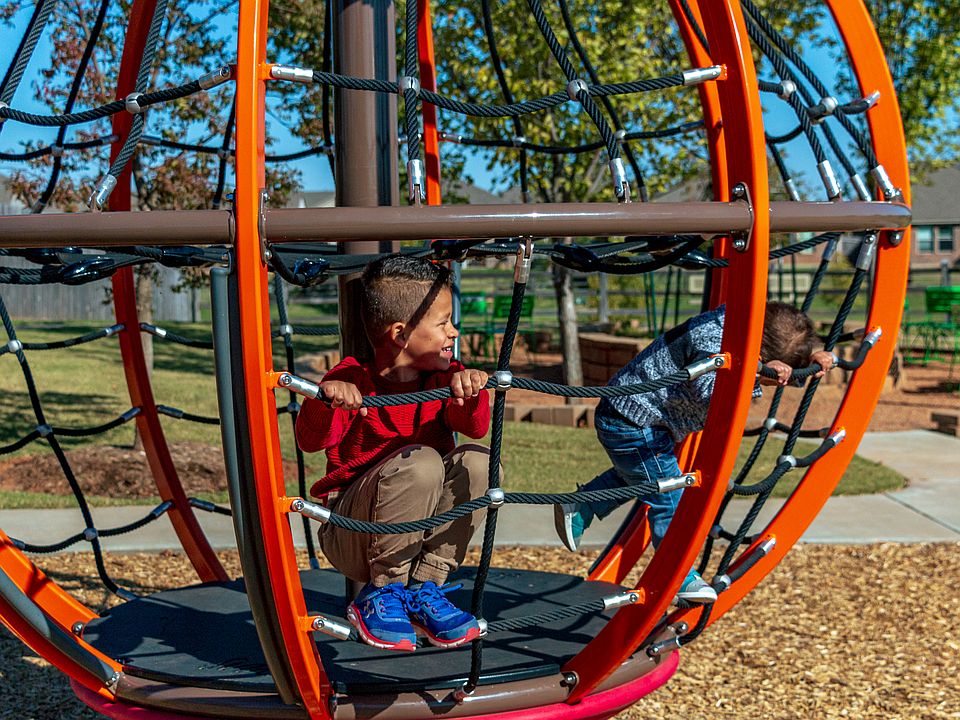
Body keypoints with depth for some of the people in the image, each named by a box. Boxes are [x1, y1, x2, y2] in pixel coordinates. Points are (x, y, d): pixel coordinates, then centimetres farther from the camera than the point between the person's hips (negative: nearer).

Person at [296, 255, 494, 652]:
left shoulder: (445, 378, 1)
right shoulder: (352, 381, -13)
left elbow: (476, 428, -14)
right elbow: (311, 441, -24)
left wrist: (471, 390, -35)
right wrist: (324, 400, -45)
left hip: (420, 533, 5)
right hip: (352, 537, -5)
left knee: (477, 460, -20)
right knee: (419, 462, -32)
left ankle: (422, 590, -10)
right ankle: (379, 596, -14)